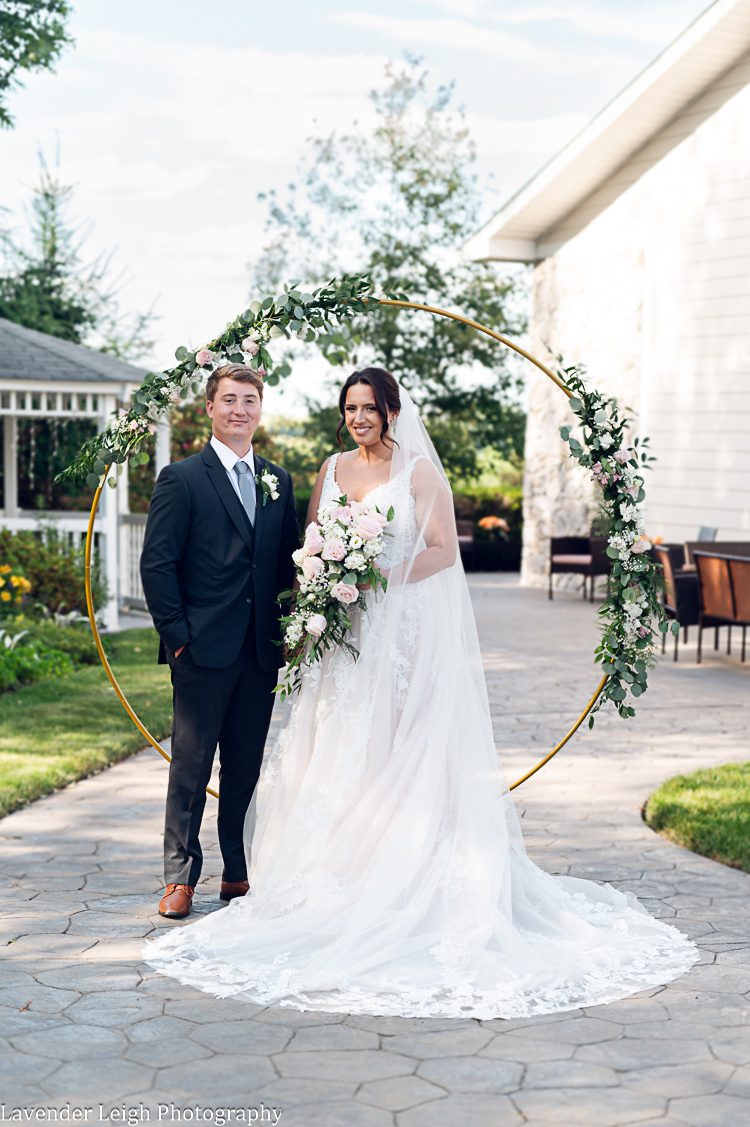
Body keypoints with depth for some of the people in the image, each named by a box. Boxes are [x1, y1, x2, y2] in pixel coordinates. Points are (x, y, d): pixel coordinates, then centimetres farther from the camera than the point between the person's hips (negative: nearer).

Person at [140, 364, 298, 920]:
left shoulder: (279, 481, 13)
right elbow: (157, 563, -6)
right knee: (192, 763, 1)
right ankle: (181, 878, 9)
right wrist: (177, 634, -10)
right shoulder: (182, 478, -3)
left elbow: (289, 560, 14)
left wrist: (288, 630, 5)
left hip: (262, 649, 5)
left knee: (247, 765, 11)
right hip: (204, 646, -4)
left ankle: (239, 872, 20)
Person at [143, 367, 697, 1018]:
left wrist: (379, 578, -19)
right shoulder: (332, 470, 14)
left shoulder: (418, 470, -3)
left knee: (399, 754, -7)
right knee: (336, 752, 4)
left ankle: (404, 886, -2)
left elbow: (443, 550, -9)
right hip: (342, 631, 5)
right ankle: (335, 877, 11)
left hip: (405, 629, -5)